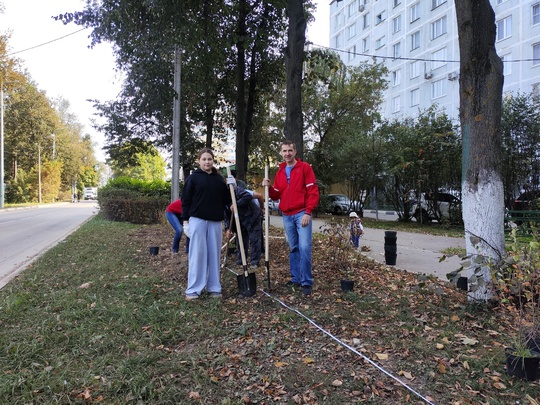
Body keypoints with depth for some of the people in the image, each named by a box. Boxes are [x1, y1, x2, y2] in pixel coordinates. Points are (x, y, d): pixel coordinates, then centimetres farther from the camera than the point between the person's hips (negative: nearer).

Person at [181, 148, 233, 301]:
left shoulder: (219, 178, 11)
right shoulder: (193, 178, 0)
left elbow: (226, 200, 12)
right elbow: (186, 200, -1)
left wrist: (231, 188, -3)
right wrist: (186, 221, -6)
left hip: (215, 221, 4)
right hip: (197, 220, -3)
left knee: (214, 254, 6)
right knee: (197, 254, -1)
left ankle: (214, 287, 15)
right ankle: (193, 289, 6)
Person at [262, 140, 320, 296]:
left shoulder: (305, 167, -2)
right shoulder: (280, 172, 14)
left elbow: (313, 192, -8)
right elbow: (277, 196, 16)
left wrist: (308, 212, -15)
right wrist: (269, 187, -5)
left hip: (302, 214, -5)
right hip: (287, 216, 5)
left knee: (304, 247, -11)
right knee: (293, 248, 12)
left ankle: (307, 282, -3)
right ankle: (296, 278, 22)